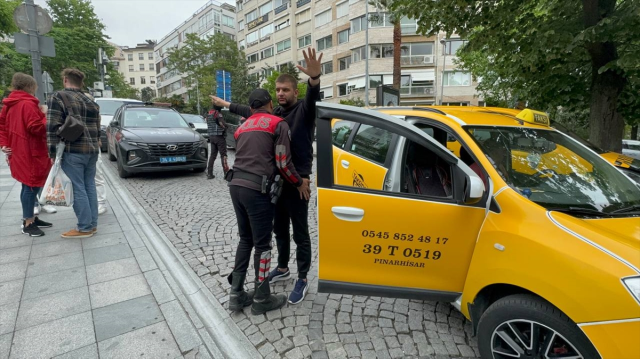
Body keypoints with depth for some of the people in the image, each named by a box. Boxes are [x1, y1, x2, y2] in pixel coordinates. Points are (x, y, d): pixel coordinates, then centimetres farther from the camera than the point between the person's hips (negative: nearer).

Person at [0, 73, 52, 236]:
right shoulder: (28, 104, -16)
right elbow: (35, 127, -22)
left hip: (19, 152, 10)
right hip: (30, 153, -10)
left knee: (29, 186, 17)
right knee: (31, 186, -4)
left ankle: (30, 218, 26)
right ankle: (28, 224, 3)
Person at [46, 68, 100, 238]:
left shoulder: (58, 97, -5)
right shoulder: (91, 102, 16)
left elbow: (53, 128, -13)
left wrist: (53, 153, -9)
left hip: (72, 151, -7)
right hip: (91, 151, 7)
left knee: (78, 189, -3)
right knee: (89, 186, 12)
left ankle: (85, 228, 2)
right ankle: (92, 224, 17)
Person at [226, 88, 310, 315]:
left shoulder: (242, 128, 21)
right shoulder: (278, 124, 0)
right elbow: (283, 163, -5)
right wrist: (300, 183, 9)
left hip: (236, 185, 7)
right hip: (257, 190, -7)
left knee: (245, 240, 19)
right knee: (262, 245, 5)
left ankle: (236, 294, 24)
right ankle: (261, 300, 18)